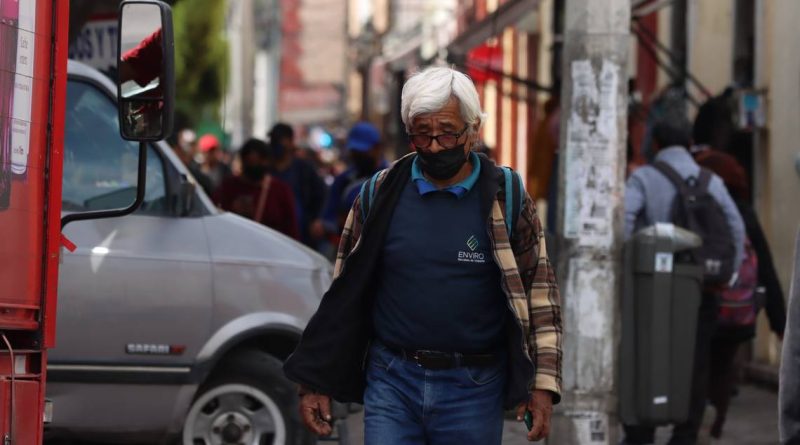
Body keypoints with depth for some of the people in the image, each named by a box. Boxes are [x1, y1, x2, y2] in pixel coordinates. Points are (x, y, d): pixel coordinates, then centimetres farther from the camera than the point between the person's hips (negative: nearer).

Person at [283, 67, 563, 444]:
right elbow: (344, 294, 9)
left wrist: (543, 383, -4)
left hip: (472, 389, -1)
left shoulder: (506, 198, 0)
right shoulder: (379, 195, 3)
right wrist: (316, 383, 6)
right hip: (392, 383, 1)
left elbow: (540, 290, 3)